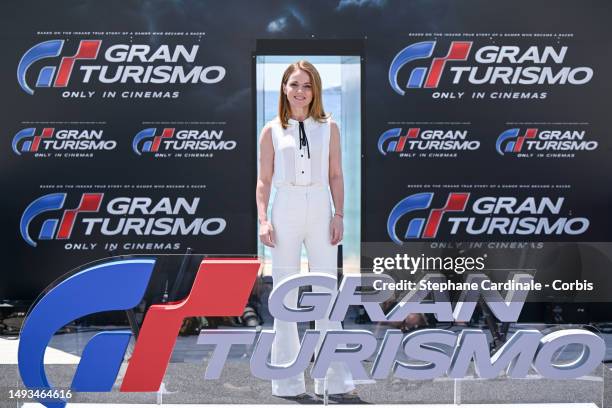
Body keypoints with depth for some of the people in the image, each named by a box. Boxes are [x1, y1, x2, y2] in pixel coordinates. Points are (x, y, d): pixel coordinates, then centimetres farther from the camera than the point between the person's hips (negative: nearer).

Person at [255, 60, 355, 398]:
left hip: (320, 211, 0)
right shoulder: (272, 130, 5)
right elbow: (263, 180, 4)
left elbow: (336, 176, 6)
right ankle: (288, 380, 15)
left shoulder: (329, 128, 7)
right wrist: (263, 220, -5)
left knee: (327, 292, 2)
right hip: (285, 212, 0)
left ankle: (335, 379, 10)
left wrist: (339, 215, -2)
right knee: (285, 294, 6)